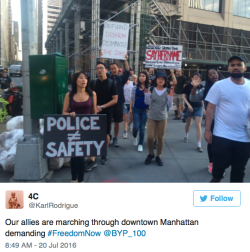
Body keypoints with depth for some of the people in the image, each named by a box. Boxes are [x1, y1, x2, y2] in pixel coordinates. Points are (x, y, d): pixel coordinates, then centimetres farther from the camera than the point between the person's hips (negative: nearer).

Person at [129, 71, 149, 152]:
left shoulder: (149, 88, -1)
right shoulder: (135, 87, 3)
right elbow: (132, 99, 6)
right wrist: (130, 108, 4)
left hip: (145, 110, 0)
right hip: (136, 109, 1)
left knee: (142, 128, 5)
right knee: (136, 126, -6)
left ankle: (140, 144, 17)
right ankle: (135, 137, 28)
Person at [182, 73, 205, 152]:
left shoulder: (201, 87, 0)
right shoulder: (188, 86, -7)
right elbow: (183, 96, -6)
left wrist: (203, 108, 12)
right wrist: (188, 104, -17)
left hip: (199, 108, 1)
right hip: (190, 107, 0)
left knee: (198, 125, -6)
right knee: (188, 123, 18)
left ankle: (199, 145, -6)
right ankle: (186, 136, 47)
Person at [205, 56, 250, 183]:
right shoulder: (219, 85, -5)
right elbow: (210, 108, -4)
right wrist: (207, 130, -8)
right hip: (222, 135, -3)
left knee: (239, 169, 14)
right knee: (220, 164, 3)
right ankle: (216, 179, 34)